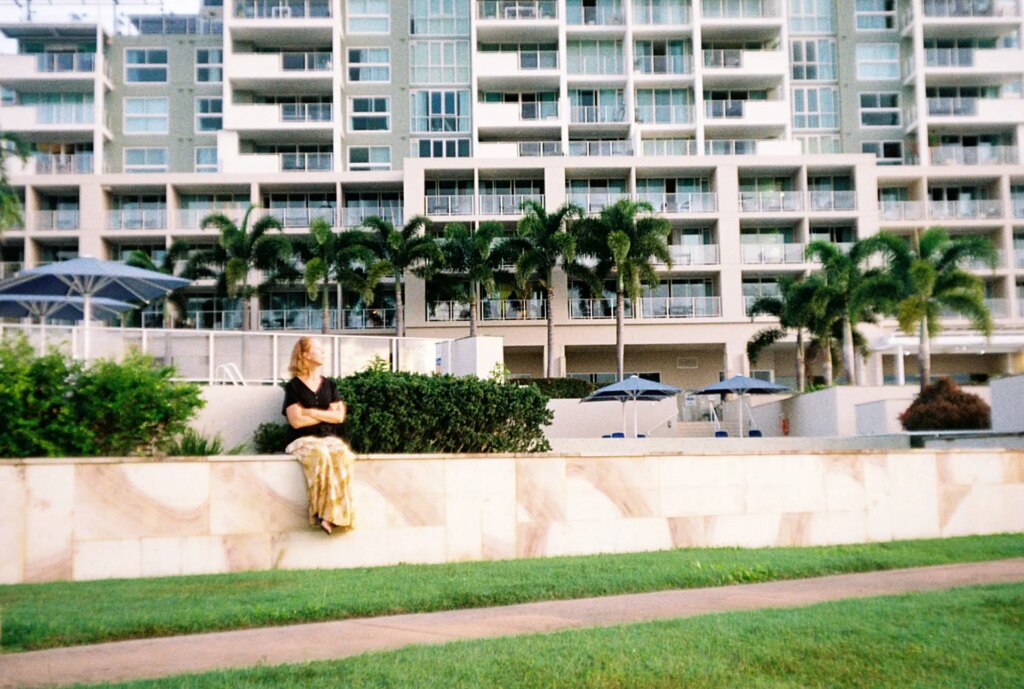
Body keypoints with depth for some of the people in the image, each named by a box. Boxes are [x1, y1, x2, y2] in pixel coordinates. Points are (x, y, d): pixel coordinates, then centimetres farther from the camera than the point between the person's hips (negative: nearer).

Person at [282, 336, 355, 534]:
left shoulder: (329, 385, 17)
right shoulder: (294, 386, 4)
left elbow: (339, 416, 4)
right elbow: (296, 421, -8)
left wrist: (311, 412, -5)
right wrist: (326, 414, 1)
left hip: (330, 438, 3)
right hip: (304, 440, -3)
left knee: (341, 456, -32)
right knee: (321, 456, -37)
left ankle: (334, 514, -32)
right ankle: (322, 511, -30)